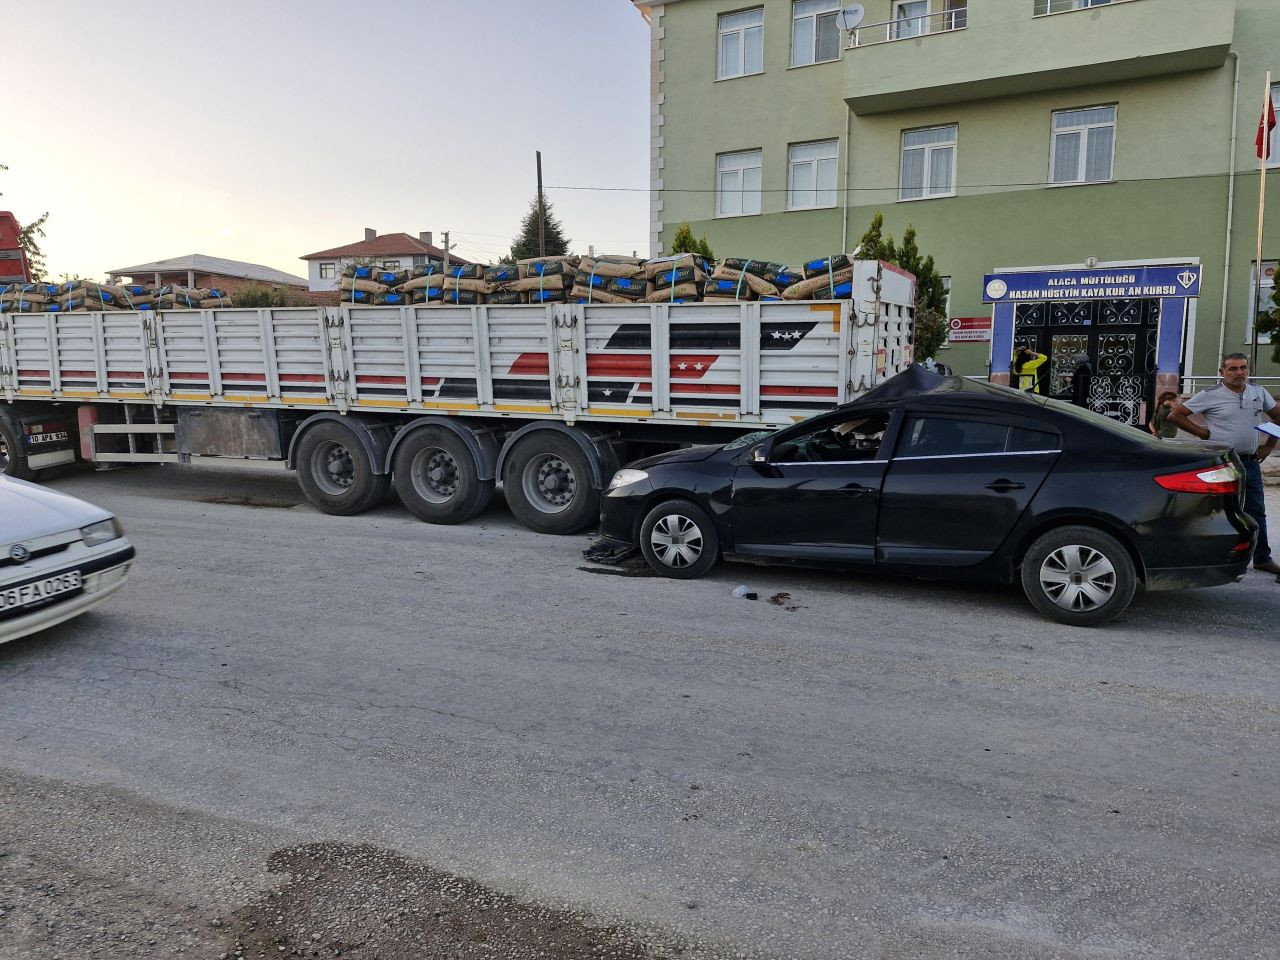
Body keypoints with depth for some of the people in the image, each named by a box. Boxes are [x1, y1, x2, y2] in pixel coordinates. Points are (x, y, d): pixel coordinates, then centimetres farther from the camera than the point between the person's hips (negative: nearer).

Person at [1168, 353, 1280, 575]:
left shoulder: (1258, 393, 8)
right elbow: (1175, 415, -8)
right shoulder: (1210, 395, -7)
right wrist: (1203, 433, -9)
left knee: (1256, 512, 11)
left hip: (1251, 462, 6)